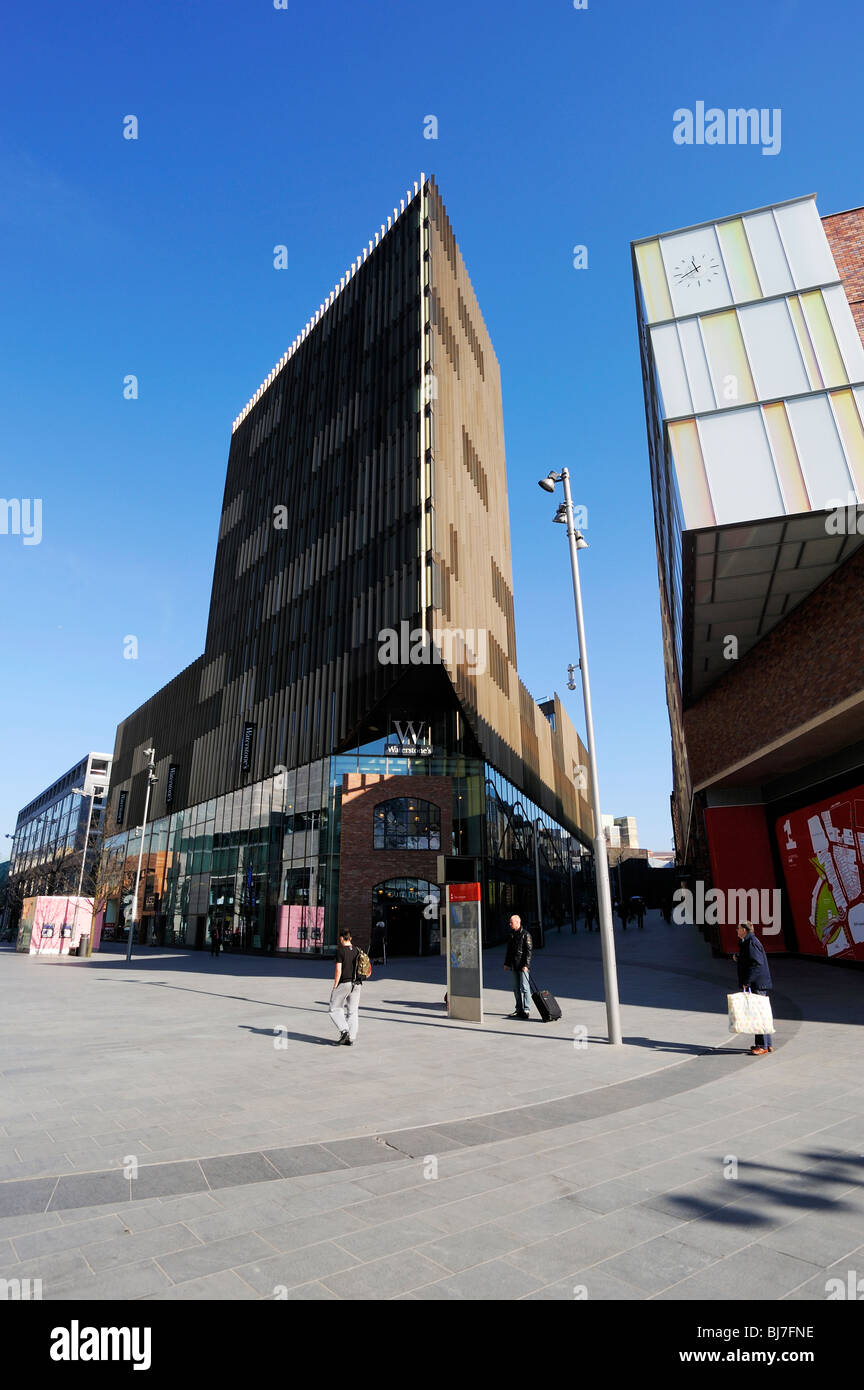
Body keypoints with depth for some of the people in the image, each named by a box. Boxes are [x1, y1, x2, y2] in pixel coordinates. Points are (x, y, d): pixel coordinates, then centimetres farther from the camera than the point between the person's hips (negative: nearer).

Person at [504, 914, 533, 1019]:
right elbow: (509, 950, 21)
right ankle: (519, 1010, 19)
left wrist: (526, 965, -19)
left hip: (523, 966, -8)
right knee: (516, 989, 11)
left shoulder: (526, 934, -9)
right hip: (515, 966, 8)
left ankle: (526, 1010, -2)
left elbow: (529, 950, -13)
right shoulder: (512, 934, 14)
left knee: (524, 988, -6)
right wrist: (507, 963, 17)